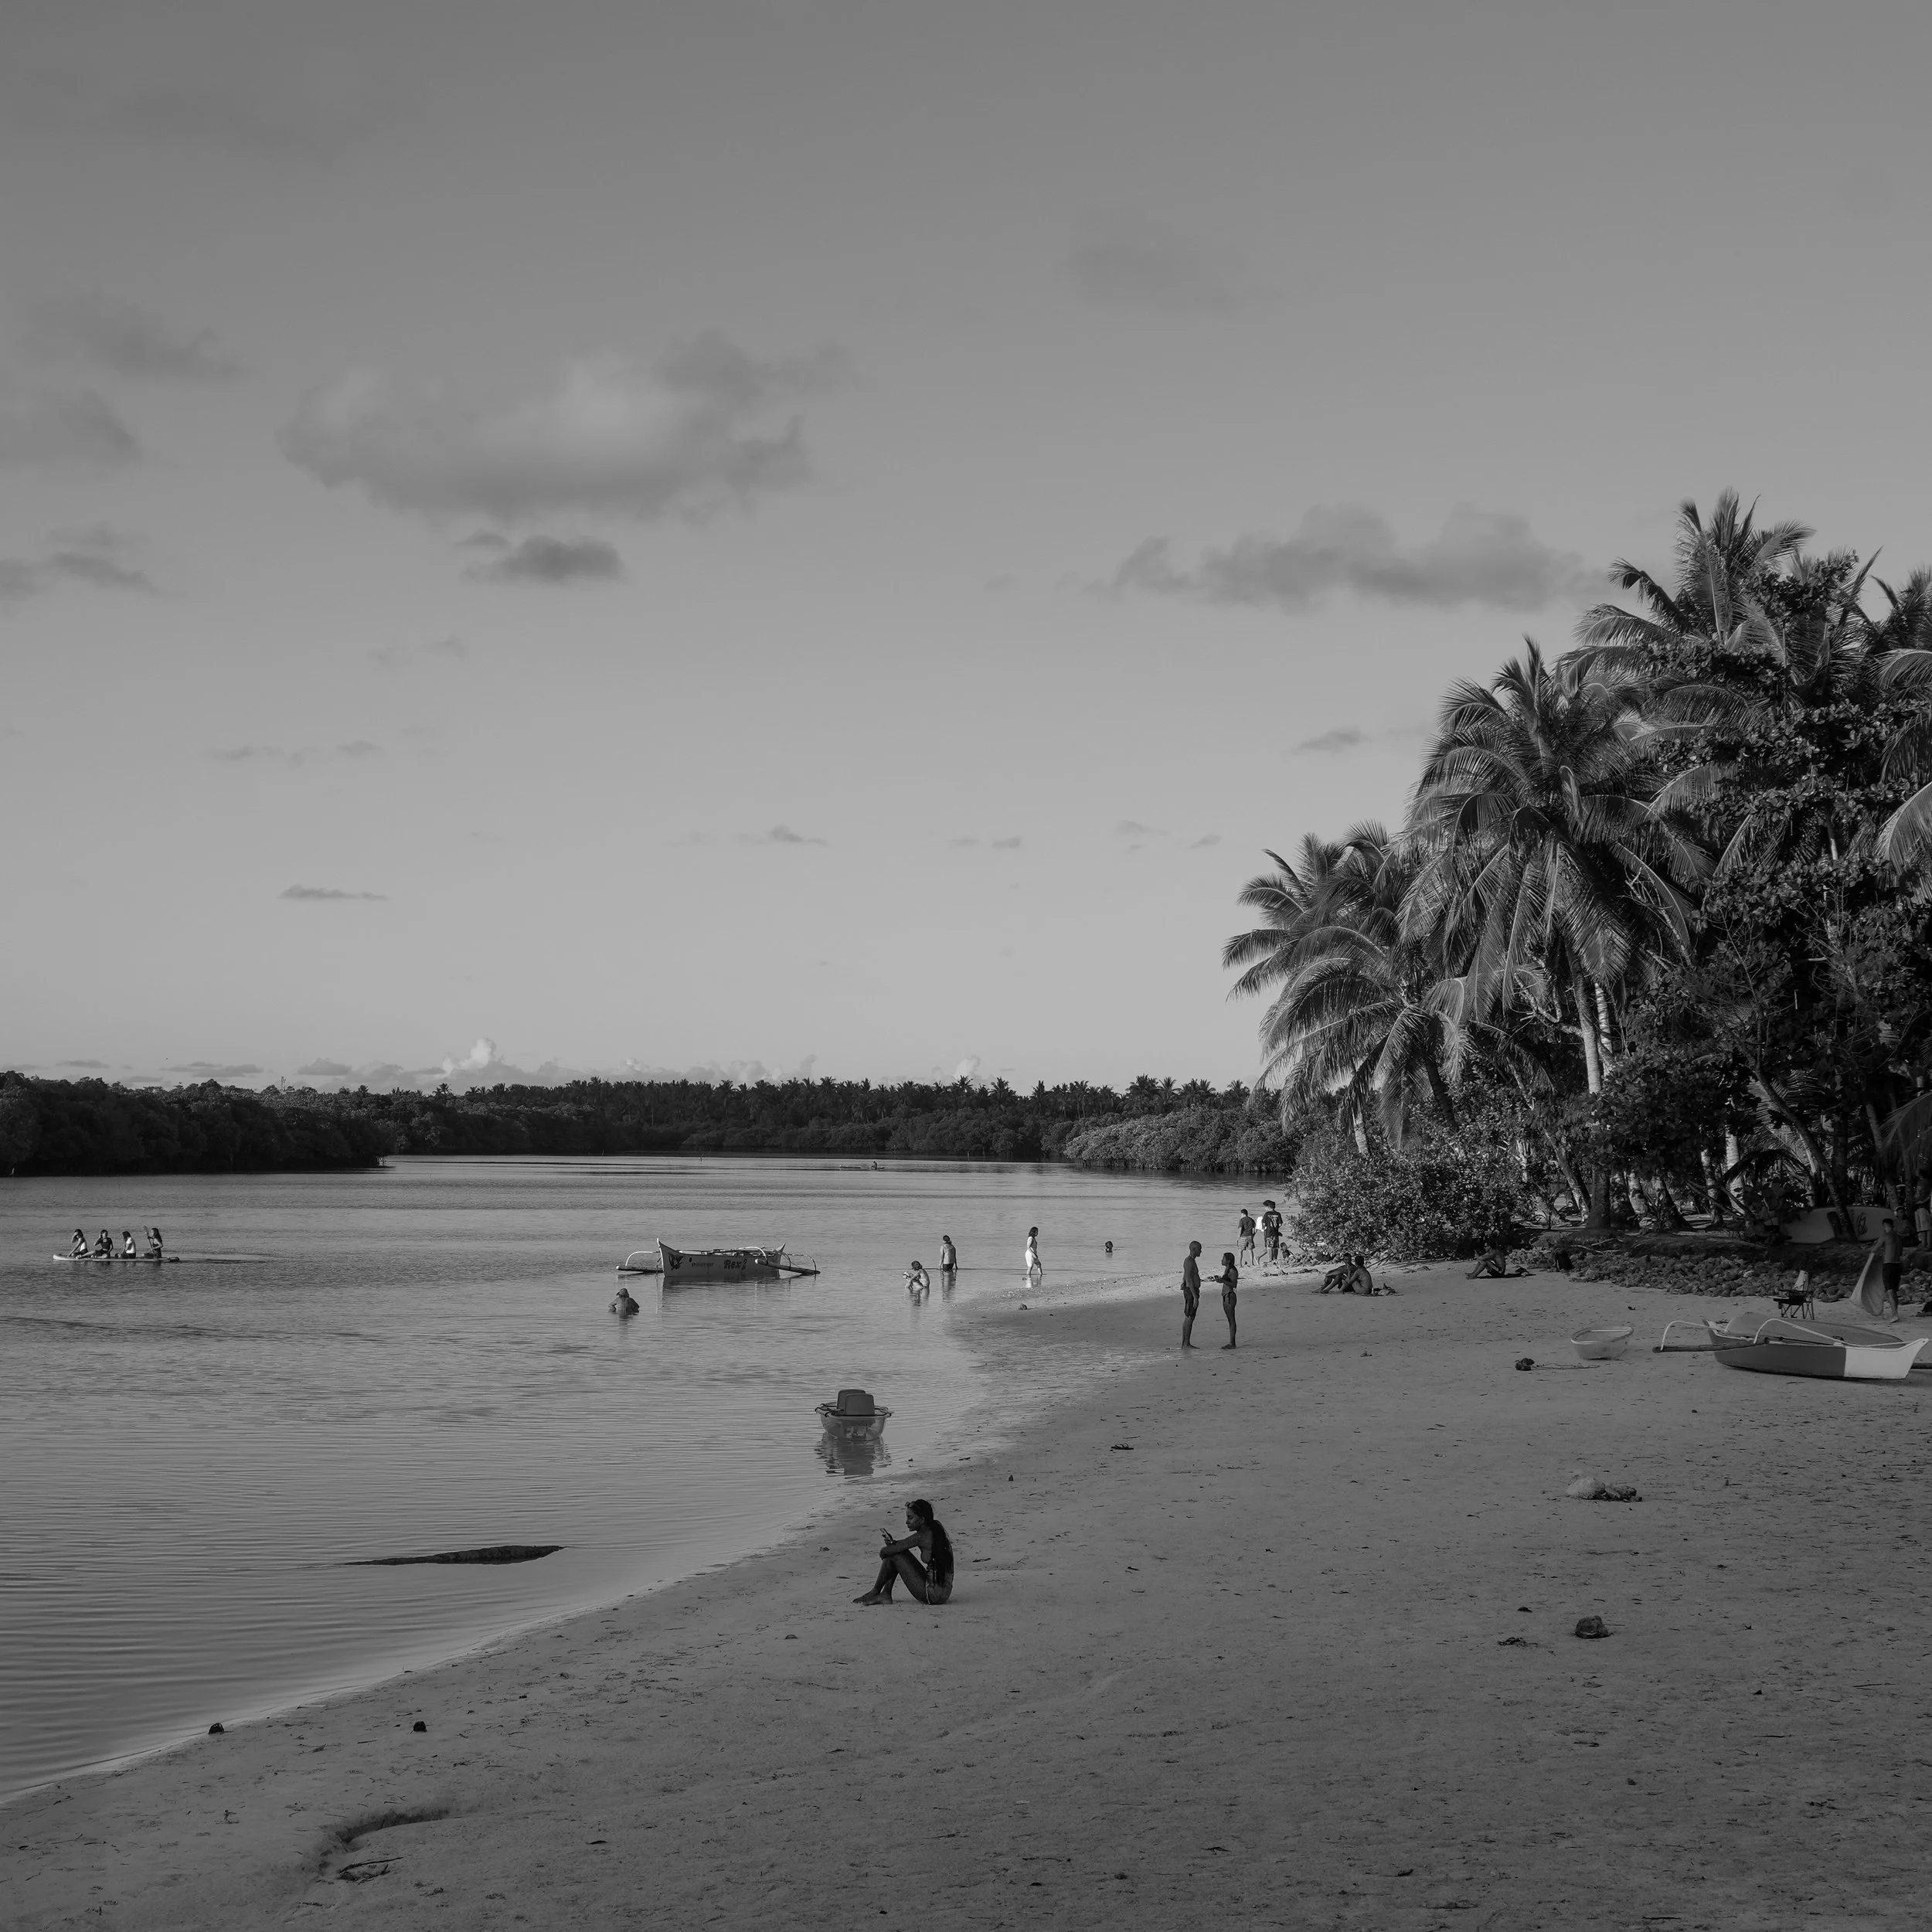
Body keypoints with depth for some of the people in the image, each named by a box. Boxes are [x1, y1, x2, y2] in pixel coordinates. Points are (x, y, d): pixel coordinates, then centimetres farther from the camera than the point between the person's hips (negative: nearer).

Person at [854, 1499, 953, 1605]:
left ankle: (874, 1593, 12)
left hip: (933, 1595, -9)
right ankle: (886, 1594, 15)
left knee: (894, 1555, -5)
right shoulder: (934, 1530, 10)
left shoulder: (921, 1537, -17)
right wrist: (892, 1542, 0)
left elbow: (884, 1552, -12)